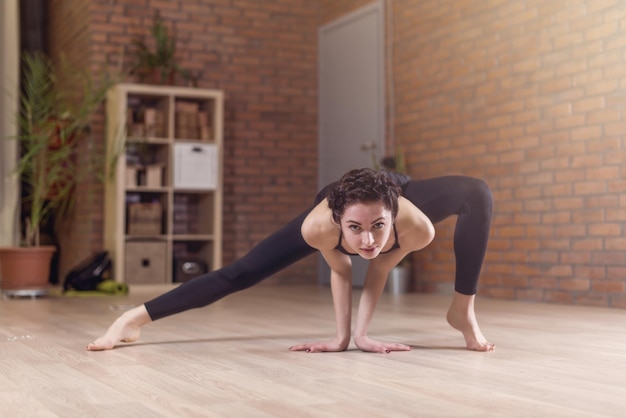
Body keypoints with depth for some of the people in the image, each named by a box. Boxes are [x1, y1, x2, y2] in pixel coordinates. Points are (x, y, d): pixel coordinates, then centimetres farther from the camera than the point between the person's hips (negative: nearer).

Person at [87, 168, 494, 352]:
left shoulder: (416, 226, -45)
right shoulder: (320, 225, -45)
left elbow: (380, 269, -21)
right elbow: (341, 271, -20)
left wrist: (362, 329, -18)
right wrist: (342, 335, -13)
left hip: (399, 194, 1)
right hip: (335, 201, -1)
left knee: (478, 194, -25)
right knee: (242, 273, -7)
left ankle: (463, 311, -15)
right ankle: (137, 317, 5)